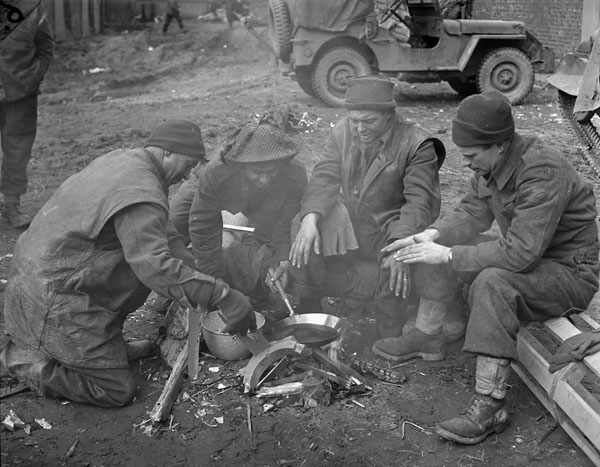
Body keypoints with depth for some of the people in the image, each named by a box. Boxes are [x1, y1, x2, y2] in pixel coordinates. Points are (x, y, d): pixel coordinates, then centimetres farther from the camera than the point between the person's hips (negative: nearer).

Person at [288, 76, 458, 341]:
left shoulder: (417, 145, -14)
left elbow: (420, 201, -20)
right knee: (304, 247, -21)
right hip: (346, 221, 3)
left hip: (391, 225, -3)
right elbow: (324, 179, -5)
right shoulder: (343, 131, -1)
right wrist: (309, 219, -24)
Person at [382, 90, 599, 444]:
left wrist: (447, 255, -32)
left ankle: (489, 407, -30)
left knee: (493, 282, -35)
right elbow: (473, 213, 6)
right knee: (444, 246, 3)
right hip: (530, 256, 9)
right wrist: (431, 235, -14)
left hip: (571, 271, -9)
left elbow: (520, 252, -35)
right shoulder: (491, 162, -4)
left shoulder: (543, 171, -31)